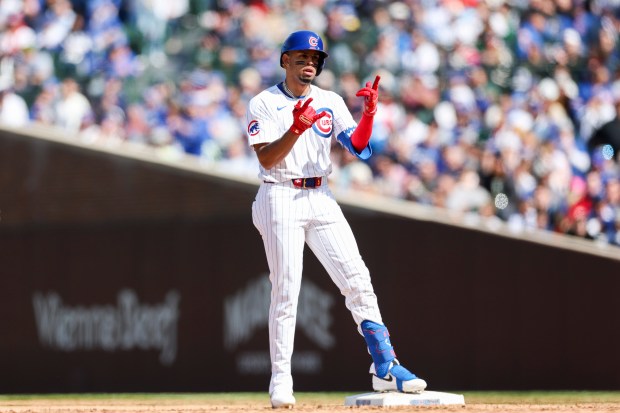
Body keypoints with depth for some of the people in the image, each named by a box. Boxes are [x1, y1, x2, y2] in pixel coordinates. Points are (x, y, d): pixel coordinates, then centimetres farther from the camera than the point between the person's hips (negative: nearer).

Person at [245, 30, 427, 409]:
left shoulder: (331, 102, 11)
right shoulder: (264, 104, -1)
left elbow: (359, 147, 1)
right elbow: (267, 159, -13)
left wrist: (369, 113, -15)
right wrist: (297, 129, -27)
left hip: (321, 199, 4)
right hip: (281, 198, -4)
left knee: (358, 280, -5)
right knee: (286, 290, -6)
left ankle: (386, 368, -5)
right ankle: (281, 380, 1)